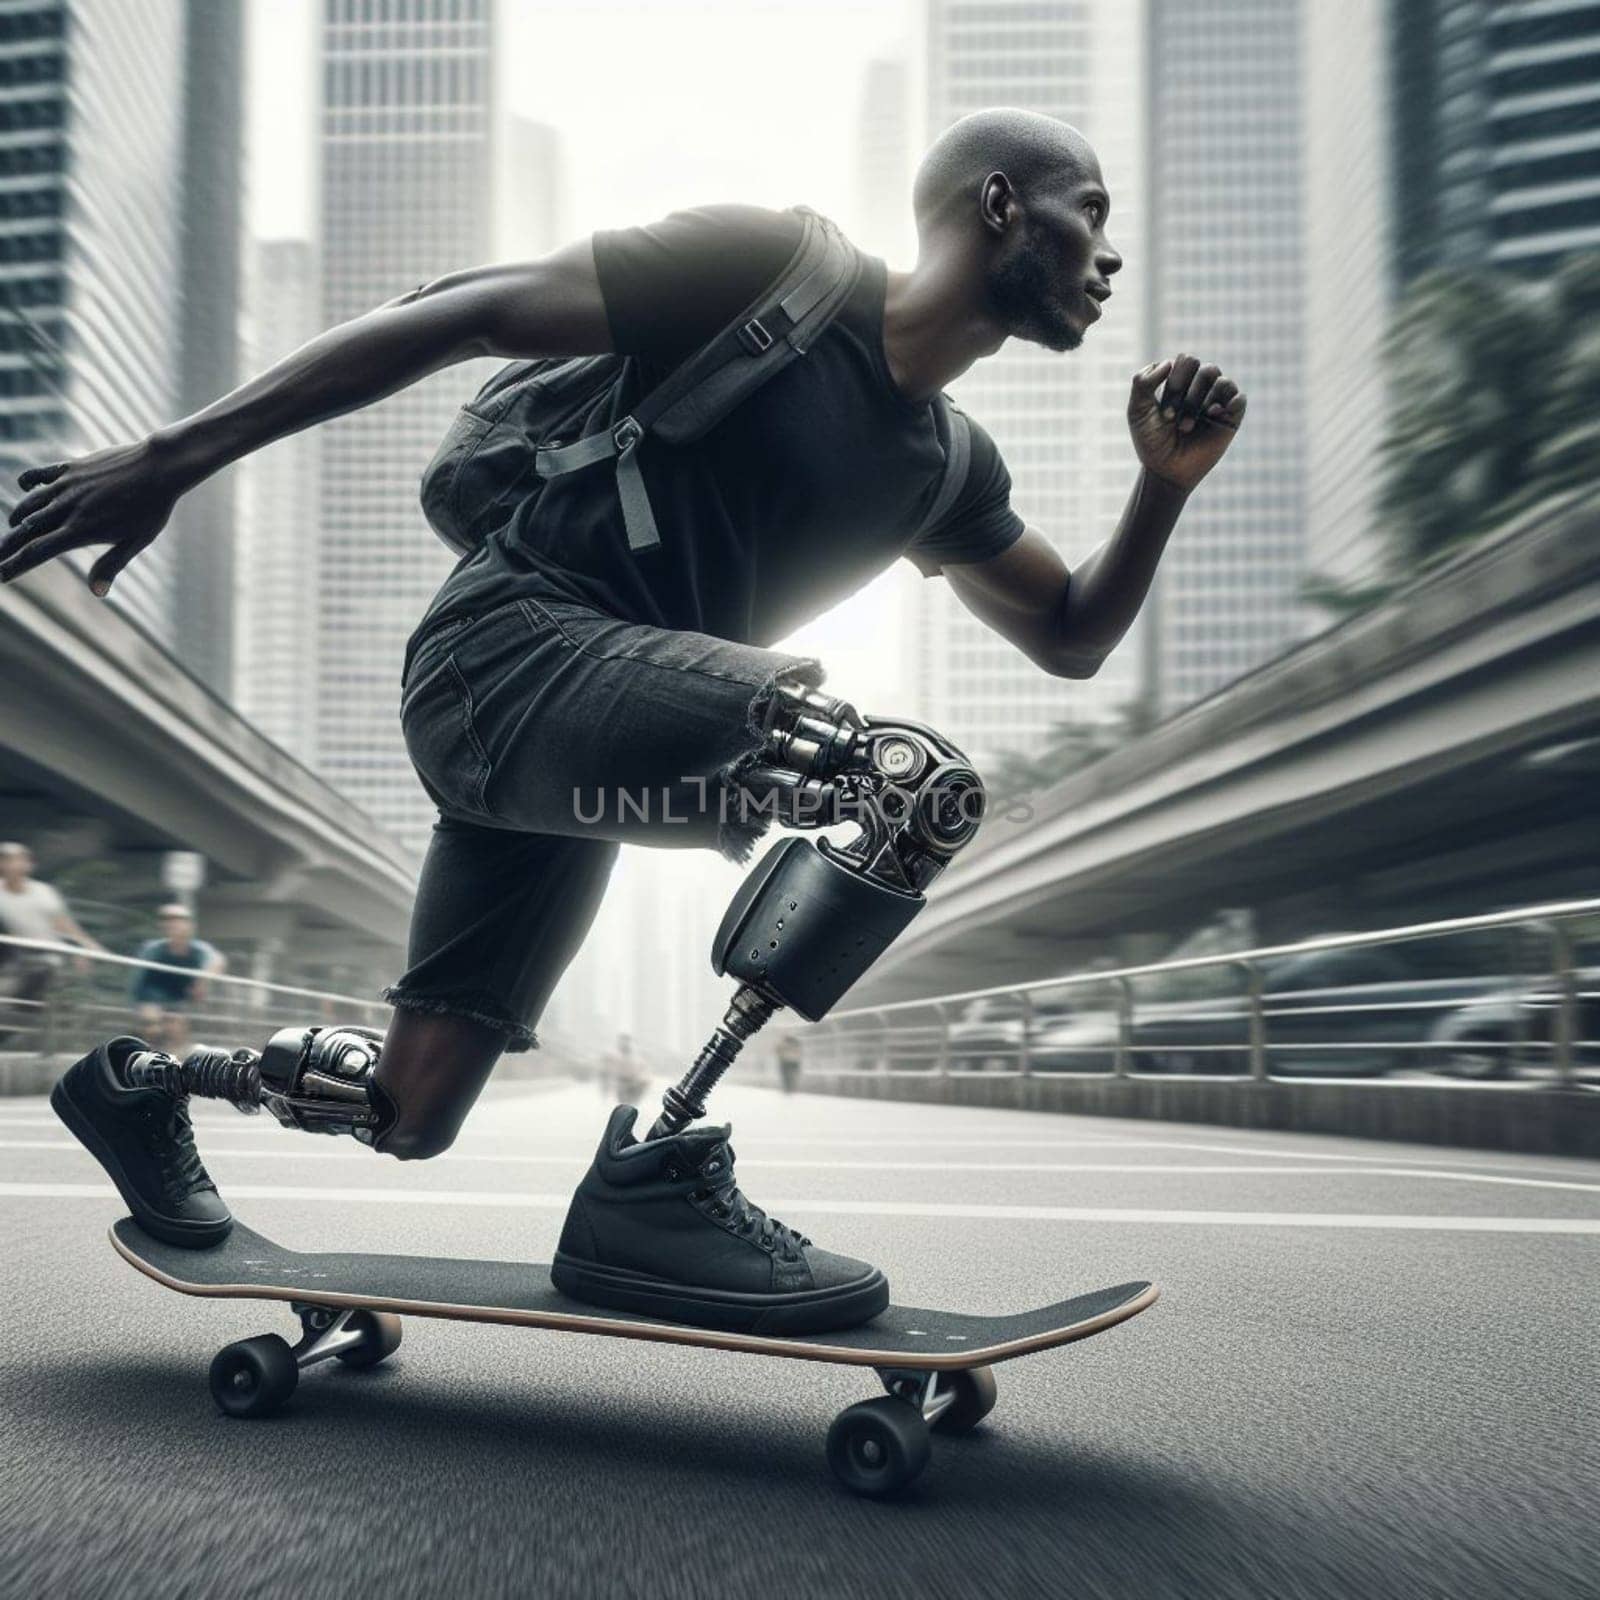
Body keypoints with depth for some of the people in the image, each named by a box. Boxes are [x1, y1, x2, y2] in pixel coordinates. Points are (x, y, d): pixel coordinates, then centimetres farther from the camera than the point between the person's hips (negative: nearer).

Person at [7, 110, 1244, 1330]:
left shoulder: (945, 468, 16)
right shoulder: (773, 270, -7)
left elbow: (1070, 640, 24)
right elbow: (466, 311, -10)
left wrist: (1165, 488, 6)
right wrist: (173, 460, -13)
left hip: (566, 734, 9)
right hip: (513, 650, -8)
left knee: (404, 1117, 13)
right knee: (917, 782, -28)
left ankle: (144, 1080, 40)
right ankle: (655, 1180, -20)